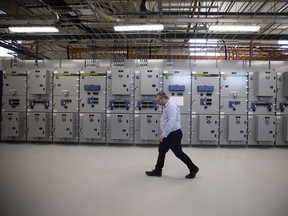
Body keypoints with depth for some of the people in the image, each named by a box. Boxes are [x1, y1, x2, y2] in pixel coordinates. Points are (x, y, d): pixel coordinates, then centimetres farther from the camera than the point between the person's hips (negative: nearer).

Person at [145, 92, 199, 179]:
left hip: (174, 134, -10)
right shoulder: (166, 107, 13)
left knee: (178, 153, 0)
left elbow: (171, 122, -29)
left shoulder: (171, 106, -19)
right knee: (161, 151, 12)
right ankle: (157, 171, 22)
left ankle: (193, 169, 15)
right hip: (168, 134, 10)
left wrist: (163, 134, -28)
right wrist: (164, 134, 20)